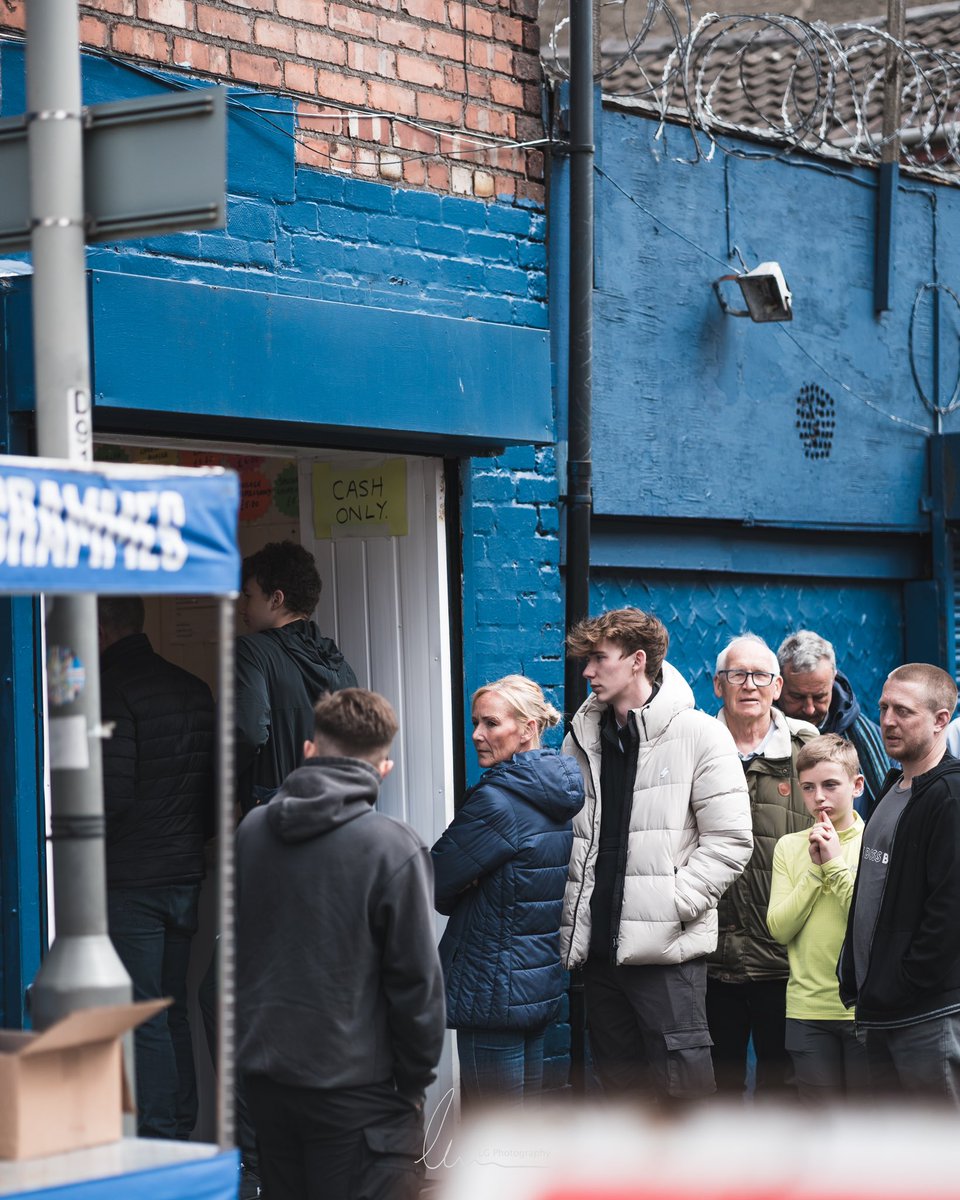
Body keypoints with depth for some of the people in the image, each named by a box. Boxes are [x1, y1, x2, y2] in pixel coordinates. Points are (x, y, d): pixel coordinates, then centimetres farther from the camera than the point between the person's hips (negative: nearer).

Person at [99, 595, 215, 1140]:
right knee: (173, 1011, 14)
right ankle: (182, 1130, 18)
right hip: (185, 873, 8)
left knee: (142, 1019, -4)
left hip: (130, 881, -8)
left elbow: (113, 794, -19)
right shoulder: (194, 689, 11)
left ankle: (158, 1138, -3)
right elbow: (219, 787, 13)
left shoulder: (114, 690, -13)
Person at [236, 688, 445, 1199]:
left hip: (263, 1077, 6)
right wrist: (414, 1079, 1)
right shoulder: (393, 848, -13)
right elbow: (416, 977, -10)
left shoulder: (250, 831, 5)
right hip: (356, 1086, -6)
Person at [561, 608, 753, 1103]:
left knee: (682, 1086, -8)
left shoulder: (698, 734, -3)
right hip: (598, 944, 6)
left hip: (667, 946, -6)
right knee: (618, 1080, 12)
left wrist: (675, 902, -14)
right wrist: (568, 920, 6)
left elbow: (730, 839, -7)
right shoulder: (582, 737, 13)